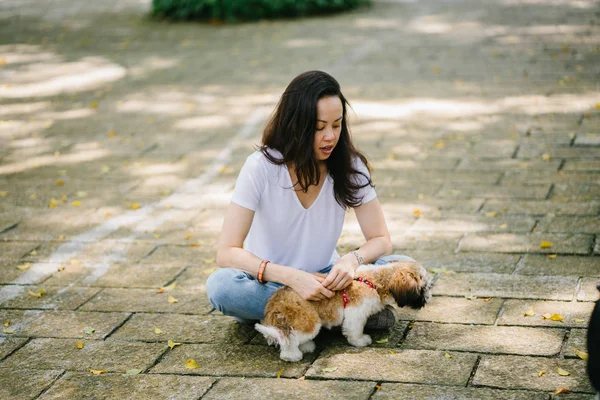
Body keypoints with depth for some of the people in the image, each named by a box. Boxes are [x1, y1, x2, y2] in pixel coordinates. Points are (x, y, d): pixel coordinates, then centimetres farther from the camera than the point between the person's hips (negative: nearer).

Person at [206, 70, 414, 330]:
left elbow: (381, 240, -8)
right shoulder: (261, 167, -19)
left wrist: (353, 259, -31)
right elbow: (227, 253, -23)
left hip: (323, 278, 2)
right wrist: (291, 277, -38)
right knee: (221, 285, -34)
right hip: (270, 282, -2)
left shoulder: (349, 165, -10)